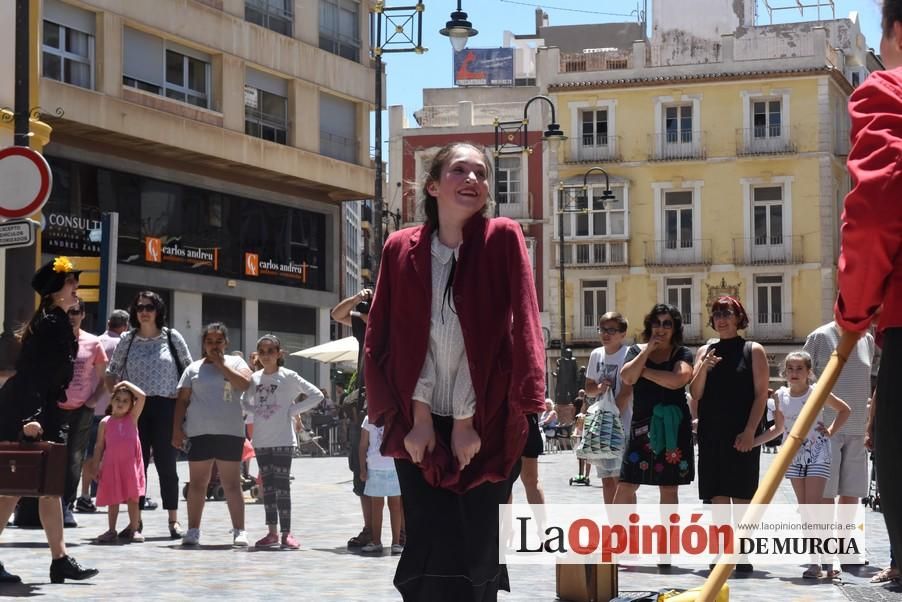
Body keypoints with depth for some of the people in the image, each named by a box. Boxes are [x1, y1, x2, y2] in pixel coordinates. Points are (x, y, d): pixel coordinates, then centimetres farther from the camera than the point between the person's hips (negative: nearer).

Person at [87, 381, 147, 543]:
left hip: (131, 464, 0)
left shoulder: (132, 418, 4)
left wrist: (127, 384, 3)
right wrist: (95, 467, 3)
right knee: (113, 499, 6)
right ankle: (111, 531, 14)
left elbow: (142, 396, -5)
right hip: (111, 465, 0)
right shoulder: (105, 422, 5)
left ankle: (133, 530, 11)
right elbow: (100, 446, 7)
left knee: (133, 498, 3)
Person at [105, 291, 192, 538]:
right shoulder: (127, 340, 8)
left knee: (166, 463, 0)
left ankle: (173, 519, 6)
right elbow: (111, 374, 13)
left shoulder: (172, 337, 5)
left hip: (165, 407, -1)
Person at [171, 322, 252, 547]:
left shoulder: (235, 363, 9)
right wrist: (177, 429, 1)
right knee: (197, 482, 5)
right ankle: (193, 530, 10)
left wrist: (221, 365, -6)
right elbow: (182, 400, 10)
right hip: (199, 433, 2)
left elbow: (245, 384, -10)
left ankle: (239, 531, 1)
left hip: (230, 432, -1)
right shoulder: (194, 368, 12)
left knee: (232, 483, -1)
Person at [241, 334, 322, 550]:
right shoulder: (254, 378, 8)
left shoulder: (288, 376, -4)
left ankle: (286, 533, -5)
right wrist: (254, 412, 4)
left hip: (283, 439, -5)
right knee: (267, 487, 9)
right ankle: (272, 532, 15)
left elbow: (316, 395, -5)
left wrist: (294, 410, -9)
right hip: (261, 440, 5)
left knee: (282, 485, -7)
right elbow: (244, 401, 23)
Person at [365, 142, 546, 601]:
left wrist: (468, 421, -8)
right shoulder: (401, 249, 5)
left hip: (486, 428, -1)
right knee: (431, 557, -3)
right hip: (420, 427, 1)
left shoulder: (503, 239, -2)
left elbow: (520, 331, -7)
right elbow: (382, 338, 4)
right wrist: (417, 418, -5)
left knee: (479, 555, 2)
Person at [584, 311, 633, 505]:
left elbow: (626, 391, -14)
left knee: (621, 478, -9)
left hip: (622, 425, -6)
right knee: (606, 478, 10)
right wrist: (599, 388, -5)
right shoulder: (596, 354, 11)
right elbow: (588, 388, 18)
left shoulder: (627, 355, -9)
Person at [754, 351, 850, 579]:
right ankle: (816, 559, 9)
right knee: (804, 509, 5)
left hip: (818, 454, -4)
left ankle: (817, 562, -10)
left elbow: (845, 410, 6)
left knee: (813, 506, -12)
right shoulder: (780, 396, 2)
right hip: (794, 455, 4)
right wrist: (752, 441, 7)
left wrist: (830, 431, -4)